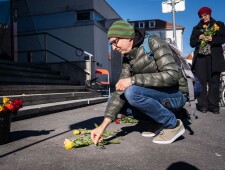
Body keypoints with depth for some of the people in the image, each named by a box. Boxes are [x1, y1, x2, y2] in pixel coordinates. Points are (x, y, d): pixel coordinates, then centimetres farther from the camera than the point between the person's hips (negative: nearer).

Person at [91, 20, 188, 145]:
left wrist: (133, 80, -29)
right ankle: (162, 123, 4)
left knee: (132, 92, -29)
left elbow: (172, 75, -26)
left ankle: (173, 124, -9)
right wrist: (104, 125, -13)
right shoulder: (127, 59, 4)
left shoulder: (153, 43, -15)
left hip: (176, 95, -7)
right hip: (158, 95, 8)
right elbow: (120, 91, -4)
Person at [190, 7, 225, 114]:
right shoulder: (196, 28, 18)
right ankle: (202, 105, 0)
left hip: (214, 58, -1)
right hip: (200, 57, 1)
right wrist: (199, 38, -8)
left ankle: (214, 105, 2)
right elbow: (192, 43, 11)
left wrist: (212, 39, -14)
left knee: (214, 82, -3)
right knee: (201, 82, -4)